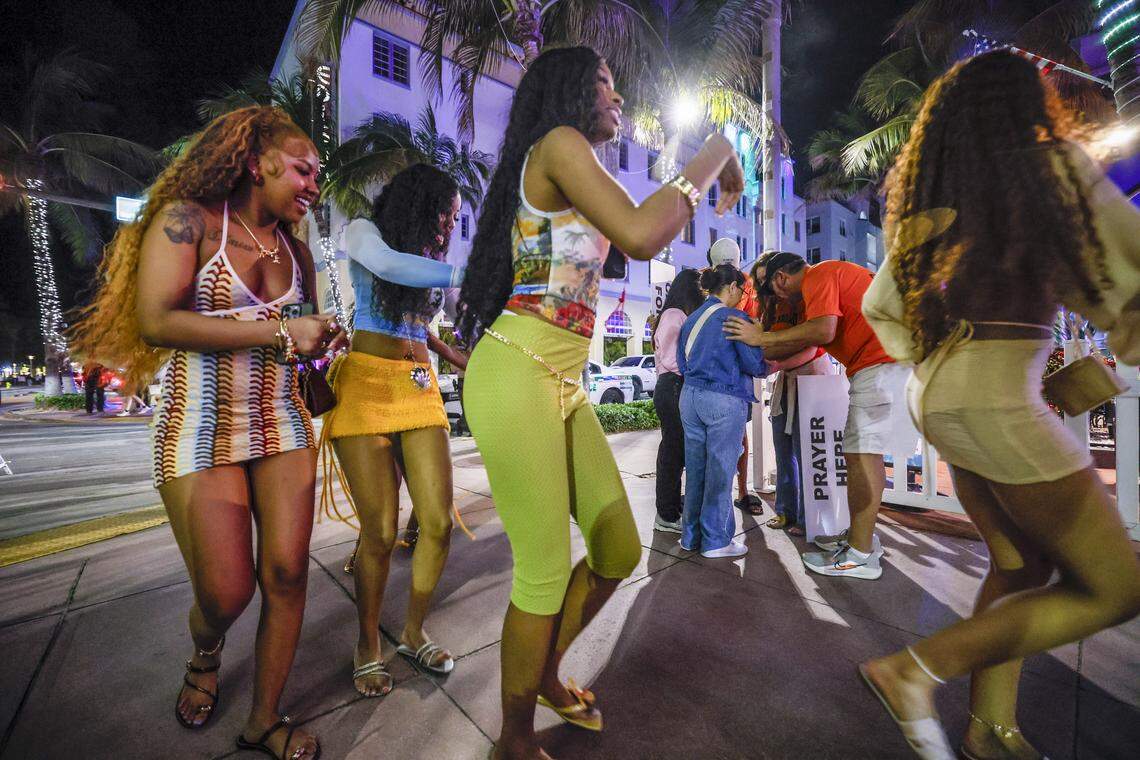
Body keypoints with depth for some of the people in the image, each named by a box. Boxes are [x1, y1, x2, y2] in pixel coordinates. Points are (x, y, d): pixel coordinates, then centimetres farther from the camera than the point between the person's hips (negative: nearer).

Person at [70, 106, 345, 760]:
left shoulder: (295, 249, 13)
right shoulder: (187, 219, -3)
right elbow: (156, 320, -16)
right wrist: (278, 331, -18)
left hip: (282, 424, 5)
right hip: (200, 428, -4)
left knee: (286, 572, 0)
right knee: (227, 592, 1)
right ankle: (206, 656, 40)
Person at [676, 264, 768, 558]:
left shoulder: (691, 319, 14)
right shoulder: (735, 317, -6)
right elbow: (754, 364, -8)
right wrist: (768, 367, 13)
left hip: (690, 396, 7)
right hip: (724, 401, -6)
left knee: (695, 469, 13)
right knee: (720, 472, 3)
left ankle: (691, 535, 23)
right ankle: (716, 540, 14)